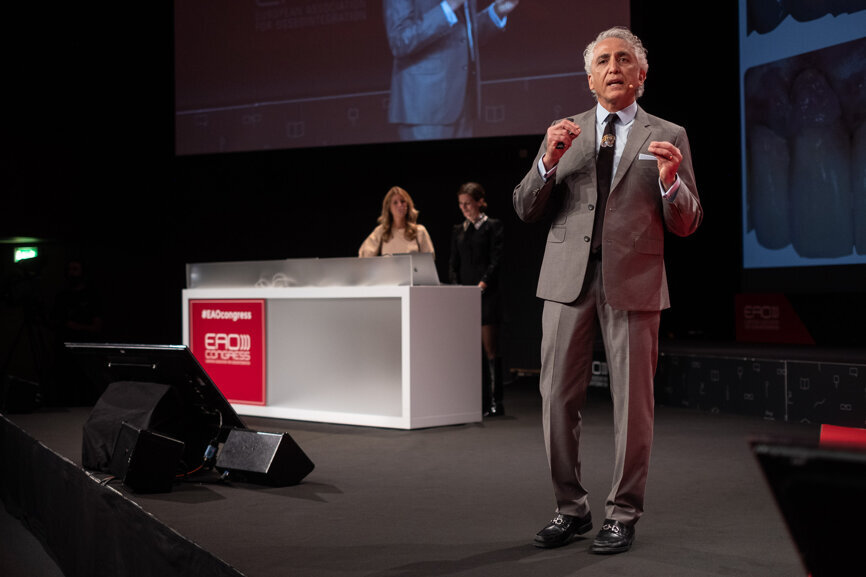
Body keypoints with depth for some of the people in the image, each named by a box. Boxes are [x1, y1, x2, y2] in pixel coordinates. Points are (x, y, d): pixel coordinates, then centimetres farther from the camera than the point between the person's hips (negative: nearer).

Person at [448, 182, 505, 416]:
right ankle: (478, 402, 7)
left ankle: (495, 403, -2)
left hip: (486, 295, -5)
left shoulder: (493, 226, 2)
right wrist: (456, 287, -2)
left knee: (489, 349, -5)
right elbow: (453, 263, 14)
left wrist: (483, 284, -18)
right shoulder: (458, 231, 17)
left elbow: (496, 260, -6)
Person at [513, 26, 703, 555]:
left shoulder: (668, 136, 8)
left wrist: (670, 179, -14)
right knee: (559, 397, 3)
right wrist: (549, 162, -8)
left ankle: (624, 514, 15)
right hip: (569, 278, 2)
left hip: (633, 280, -2)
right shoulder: (564, 133, 13)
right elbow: (526, 210, 8)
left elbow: (686, 225, 5)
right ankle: (571, 509, 17)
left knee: (633, 402, 1)